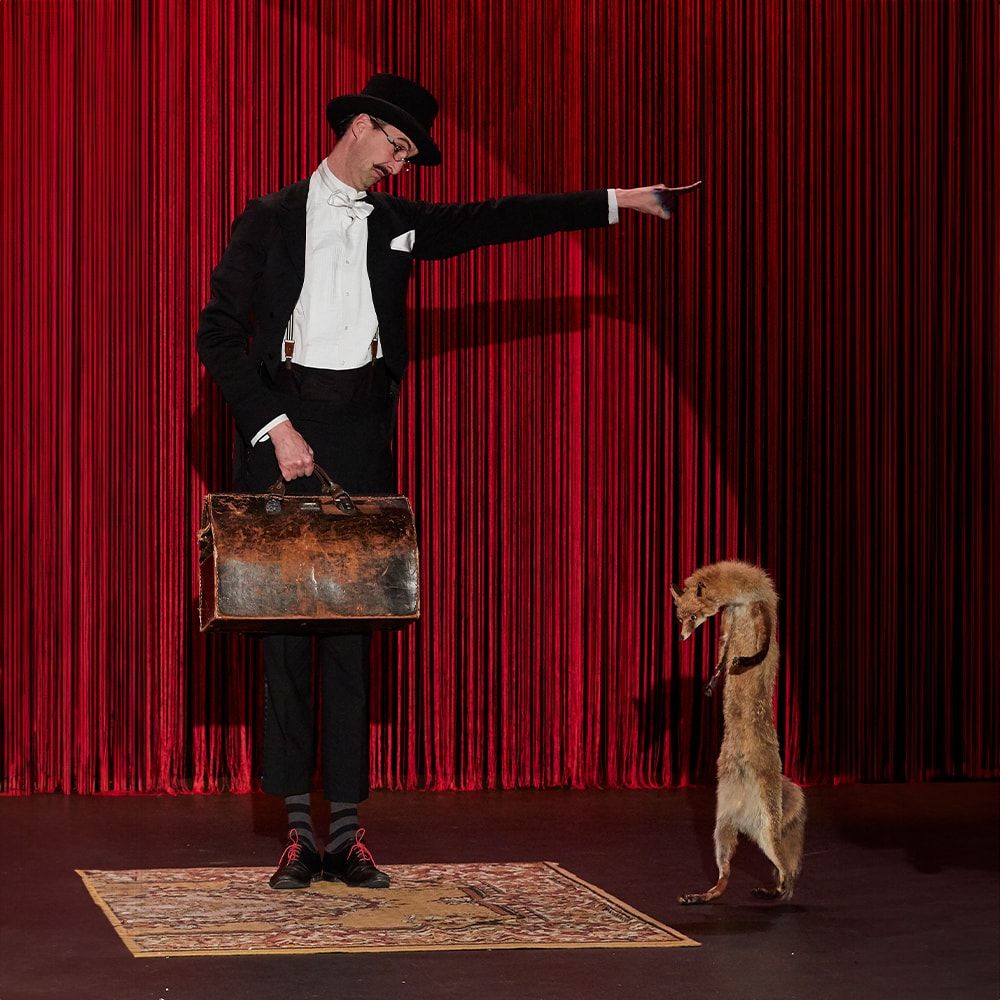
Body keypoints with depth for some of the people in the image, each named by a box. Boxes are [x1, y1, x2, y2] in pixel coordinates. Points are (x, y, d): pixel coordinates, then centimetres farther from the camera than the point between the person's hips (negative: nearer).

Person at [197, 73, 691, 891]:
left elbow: (498, 220, 19)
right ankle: (300, 830, 2)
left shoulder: (398, 224, 14)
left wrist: (616, 201, 18)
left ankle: (348, 831, 3)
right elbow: (218, 333, -2)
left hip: (361, 431, 3)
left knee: (353, 624, 0)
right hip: (281, 428, -3)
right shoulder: (272, 219, 4)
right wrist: (275, 426, -10)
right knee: (286, 623, -2)